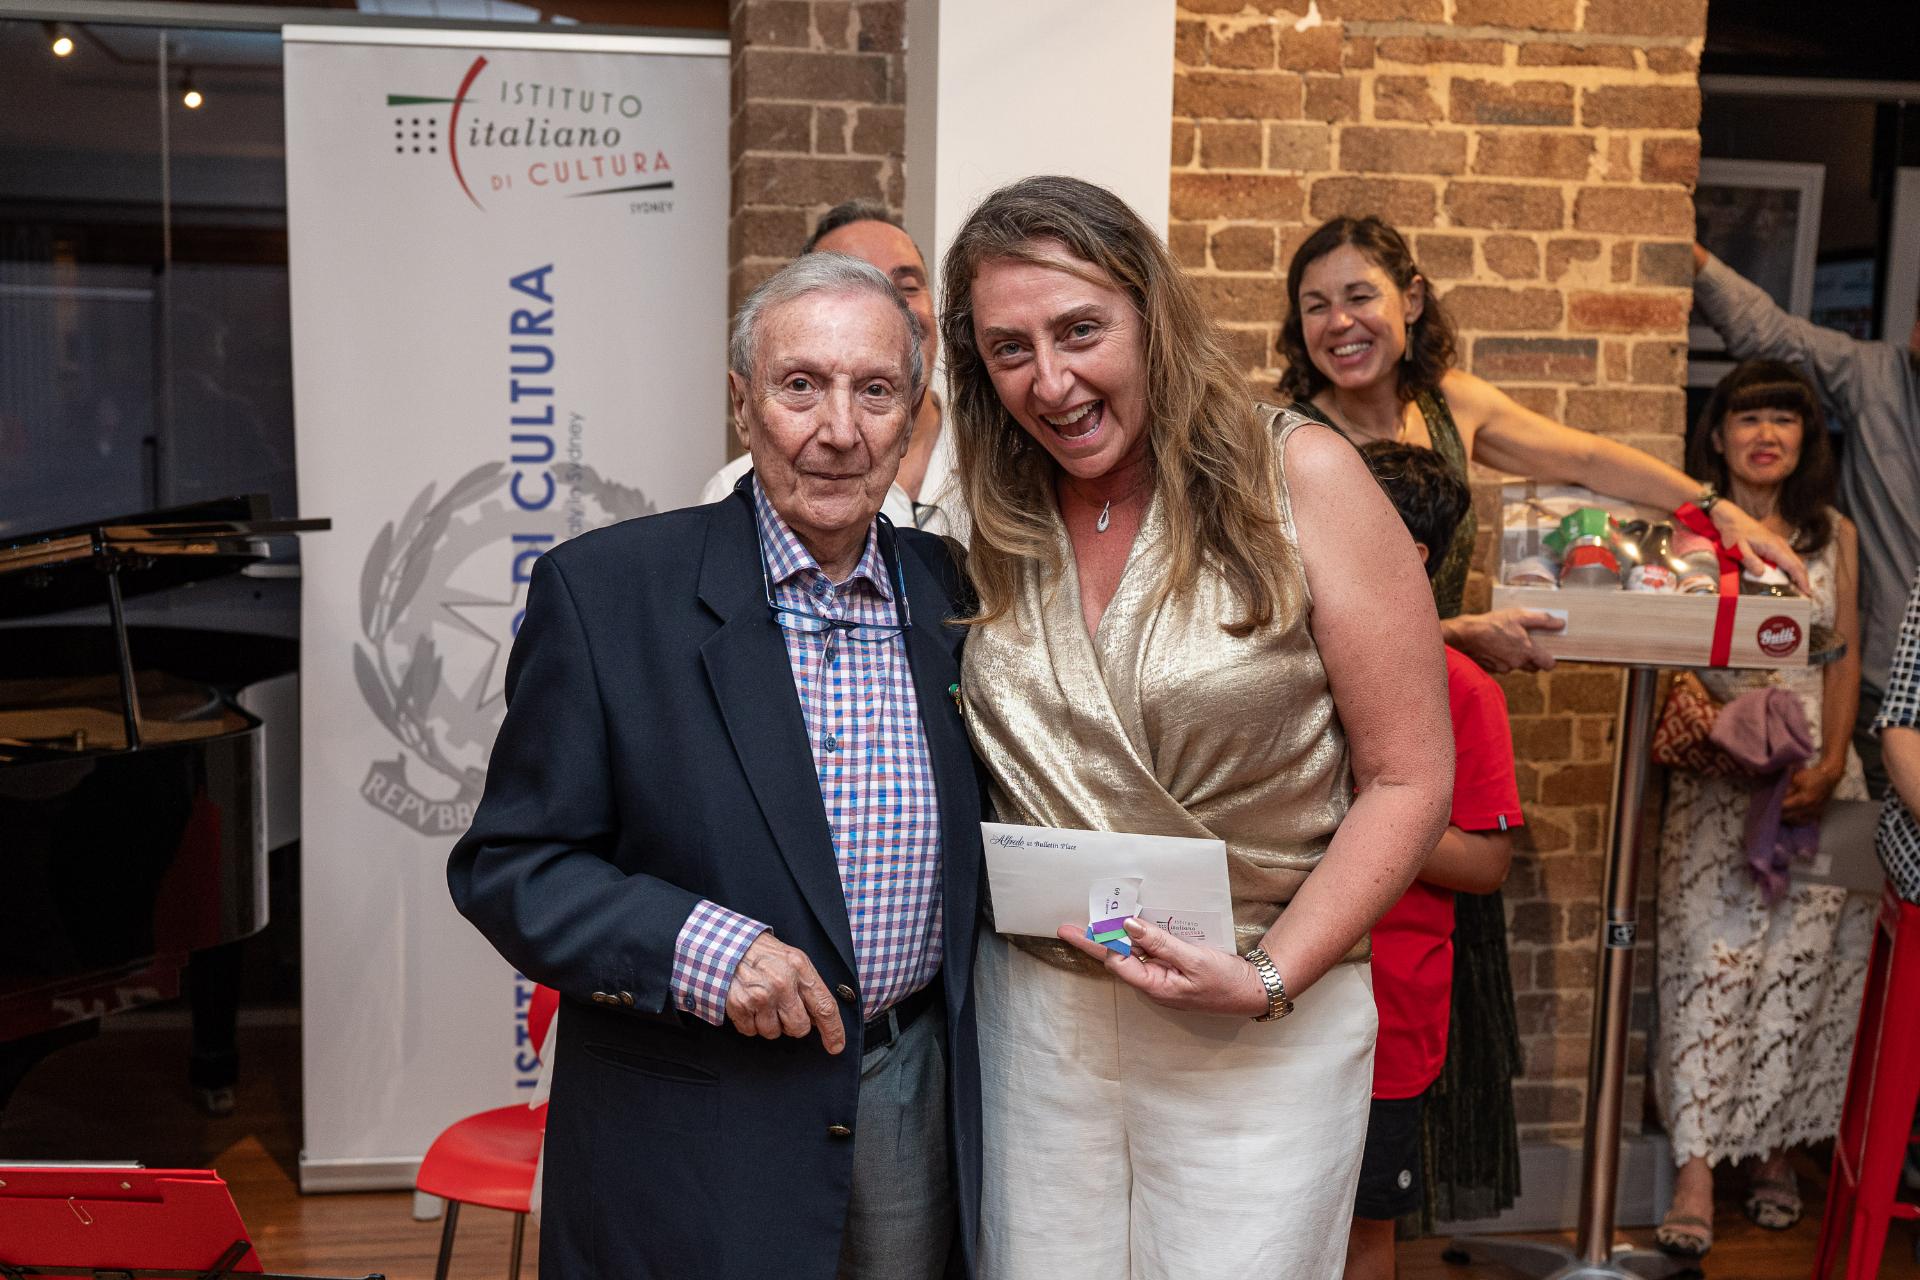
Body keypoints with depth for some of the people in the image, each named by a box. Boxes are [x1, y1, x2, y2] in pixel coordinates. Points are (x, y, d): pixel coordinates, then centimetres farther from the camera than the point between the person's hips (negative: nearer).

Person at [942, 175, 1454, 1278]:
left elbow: (1408, 778, -9)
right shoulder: (993, 522, 1)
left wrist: (1270, 977, -16)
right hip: (1035, 1009, 3)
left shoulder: (1298, 477, -10)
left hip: (1265, 1024, -3)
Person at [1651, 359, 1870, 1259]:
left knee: (1801, 966, 4)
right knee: (1709, 961, -8)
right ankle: (1697, 1171, -6)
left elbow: (1846, 656, 8)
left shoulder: (1834, 535, 12)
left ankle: (1779, 1149, 20)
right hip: (1717, 773, -2)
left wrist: (1830, 764, -5)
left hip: (1817, 772, 3)